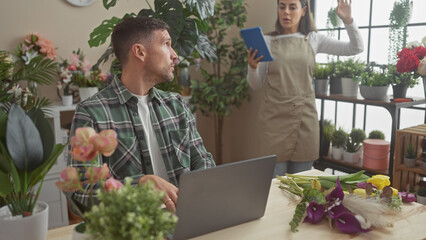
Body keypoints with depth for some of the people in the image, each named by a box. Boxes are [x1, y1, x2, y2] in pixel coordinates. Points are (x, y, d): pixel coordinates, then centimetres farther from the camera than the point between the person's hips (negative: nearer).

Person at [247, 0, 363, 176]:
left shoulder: (313, 39, 8)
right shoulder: (267, 41, 3)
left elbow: (356, 48, 8)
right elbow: (255, 84, 4)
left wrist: (347, 20, -5)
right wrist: (252, 67, -15)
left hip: (305, 118, 2)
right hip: (275, 117, -2)